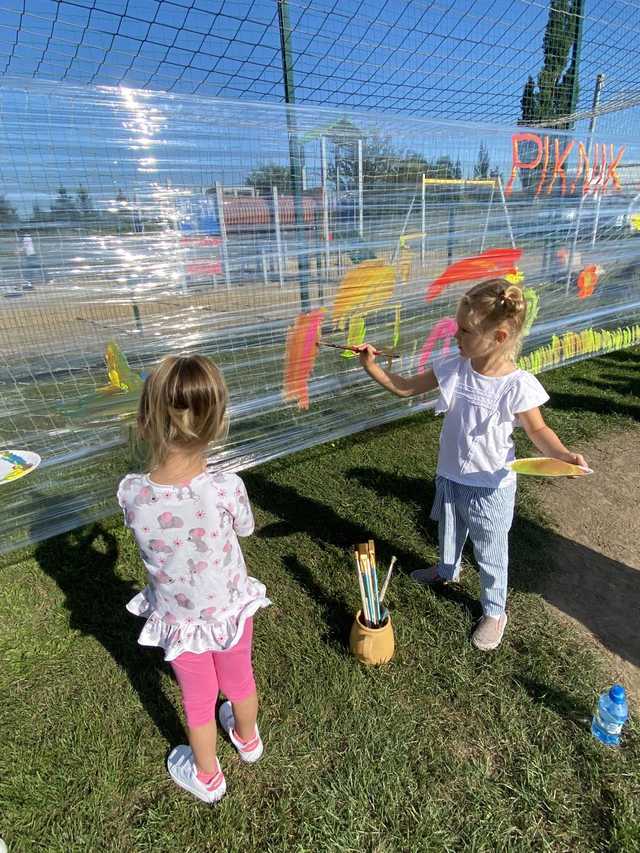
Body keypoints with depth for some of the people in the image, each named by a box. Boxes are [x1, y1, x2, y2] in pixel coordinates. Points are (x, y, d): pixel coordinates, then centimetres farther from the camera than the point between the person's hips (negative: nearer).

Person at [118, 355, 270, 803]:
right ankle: (248, 738, 61)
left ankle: (208, 778, 54)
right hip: (230, 610, 0)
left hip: (178, 620, 0)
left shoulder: (130, 492, -29)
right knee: (239, 678, 30)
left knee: (199, 698, 27)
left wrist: (160, 448, -9)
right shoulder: (227, 486, -32)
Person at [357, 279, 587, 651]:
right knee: (449, 533, 31)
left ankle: (495, 611, 44)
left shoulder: (518, 385, -24)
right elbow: (404, 388, -3)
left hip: (490, 487, -4)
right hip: (450, 477, 5)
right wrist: (371, 366, -14)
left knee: (490, 555, 17)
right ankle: (447, 570, 63)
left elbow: (538, 430, -9)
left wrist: (563, 454, -27)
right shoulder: (453, 367, -12)